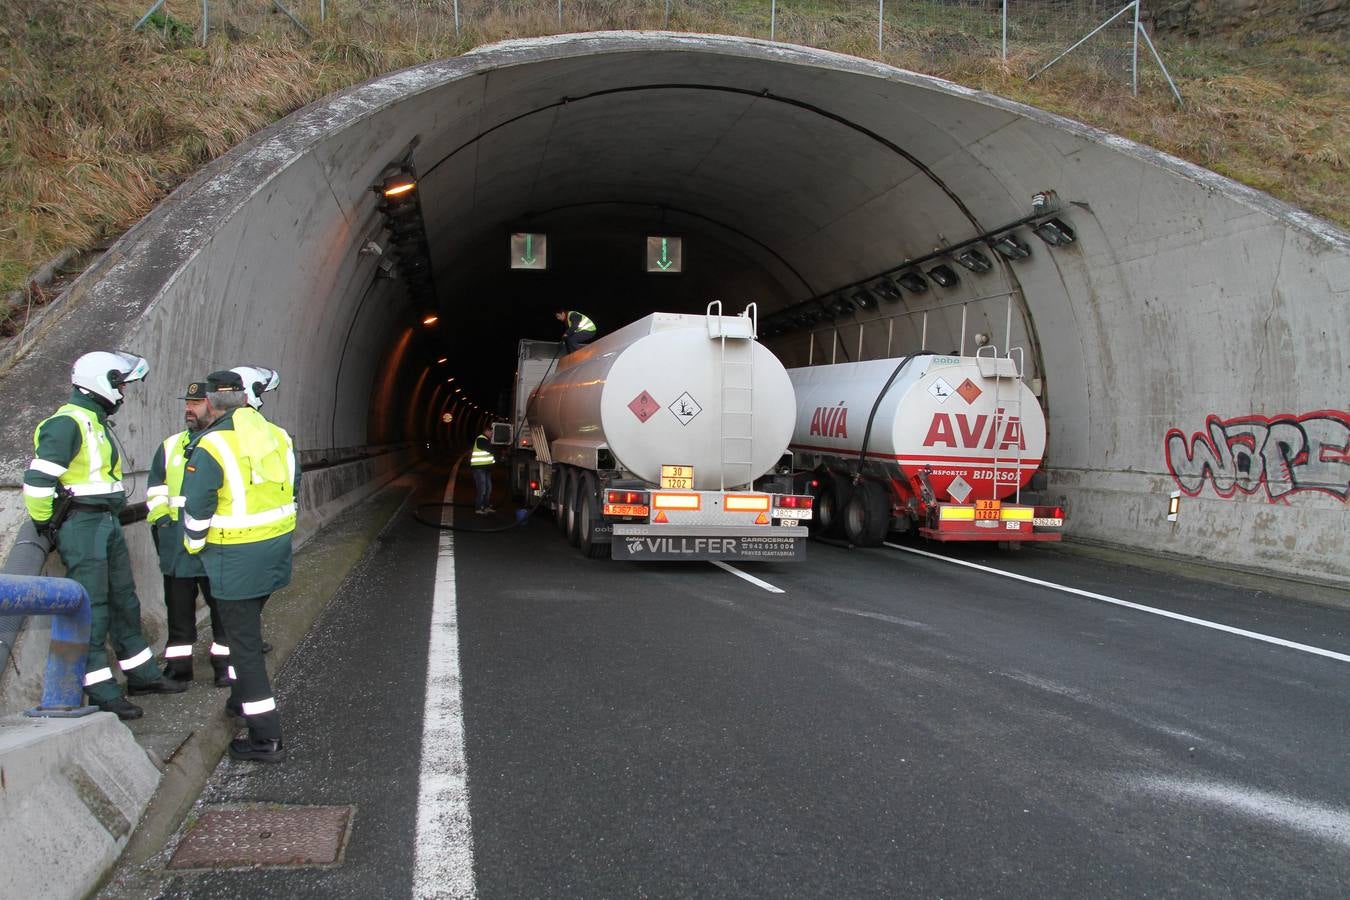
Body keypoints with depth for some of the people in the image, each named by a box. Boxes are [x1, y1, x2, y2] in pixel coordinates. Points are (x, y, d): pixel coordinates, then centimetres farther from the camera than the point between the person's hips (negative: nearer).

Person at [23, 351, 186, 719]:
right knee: (92, 610, -5)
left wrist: (112, 513, 17)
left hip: (107, 522, 10)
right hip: (81, 525, -10)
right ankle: (102, 692, 2)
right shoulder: (67, 423, -16)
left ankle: (142, 674, 27)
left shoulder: (96, 422, 16)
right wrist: (46, 523, -11)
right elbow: (37, 480, -20)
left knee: (124, 601, 16)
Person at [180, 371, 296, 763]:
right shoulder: (275, 436, 6)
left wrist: (195, 545, 6)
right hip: (276, 547, 7)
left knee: (244, 641, -1)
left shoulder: (211, 445, -15)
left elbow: (197, 509, -12)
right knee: (248, 630, 26)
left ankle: (266, 737, 1)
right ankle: (242, 697, 42)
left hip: (236, 557, -7)